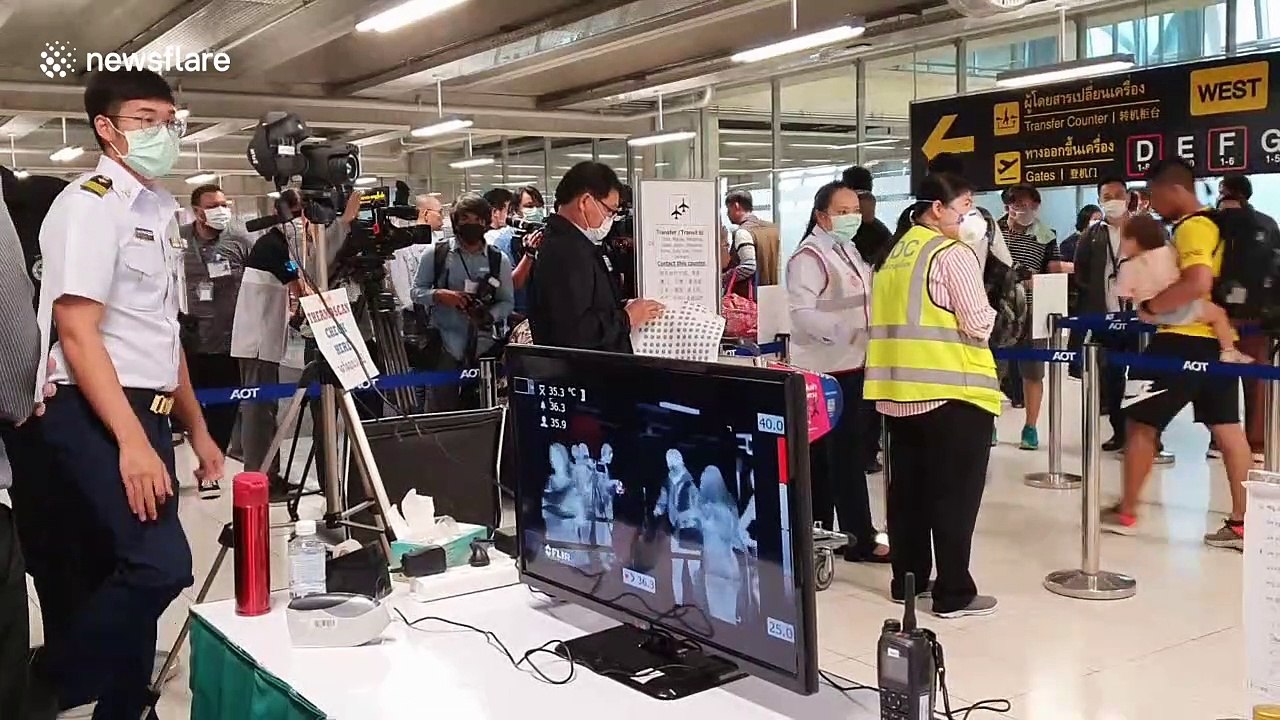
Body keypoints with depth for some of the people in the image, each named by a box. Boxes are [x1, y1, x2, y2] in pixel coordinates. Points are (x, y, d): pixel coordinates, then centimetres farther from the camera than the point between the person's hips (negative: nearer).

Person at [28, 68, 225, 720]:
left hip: (145, 413, 9)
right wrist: (131, 441, -24)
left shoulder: (161, 212, 17)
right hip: (94, 414, -9)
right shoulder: (90, 203, -10)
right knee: (160, 565, -19)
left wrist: (197, 429, 23)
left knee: (138, 569, 10)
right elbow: (77, 332, -18)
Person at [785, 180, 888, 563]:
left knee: (825, 455, 14)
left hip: (854, 365, 9)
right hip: (829, 369, -9)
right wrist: (850, 335, -32)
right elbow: (803, 313, -24)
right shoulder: (809, 257, -14)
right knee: (847, 454, -5)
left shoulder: (848, 251, 16)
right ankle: (861, 540, 2)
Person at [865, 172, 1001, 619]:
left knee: (908, 489, 14)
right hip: (952, 390, -7)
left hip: (899, 388, 7)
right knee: (954, 494, 1)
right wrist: (987, 313, 8)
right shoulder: (952, 253, -11)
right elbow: (978, 325, -12)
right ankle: (954, 594, 6)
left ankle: (907, 580, 24)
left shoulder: (895, 252, 11)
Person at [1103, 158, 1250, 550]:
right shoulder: (1213, 225, 15)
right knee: (1228, 428, 8)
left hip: (1184, 341, -10)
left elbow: (1198, 284, -30)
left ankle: (1125, 513, 12)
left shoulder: (1190, 228, -15)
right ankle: (1241, 523, 10)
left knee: (1140, 423, 2)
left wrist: (1151, 307, -18)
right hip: (1218, 339, 10)